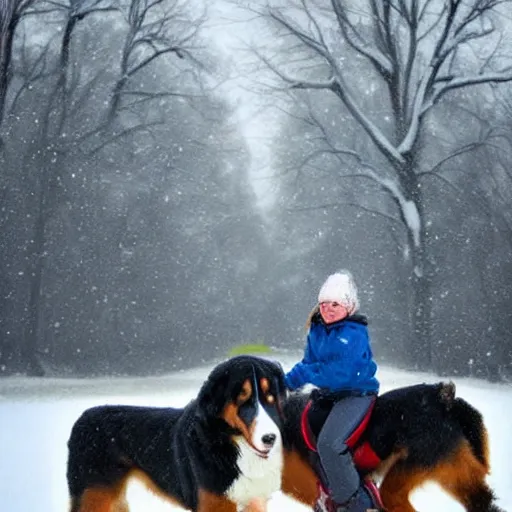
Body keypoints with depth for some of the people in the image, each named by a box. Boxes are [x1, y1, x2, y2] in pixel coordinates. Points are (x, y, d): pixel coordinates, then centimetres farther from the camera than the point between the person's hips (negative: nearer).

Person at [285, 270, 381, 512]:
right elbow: (309, 363, 11)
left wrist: (303, 374, -20)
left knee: (328, 443, -25)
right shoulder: (317, 330, 6)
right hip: (328, 394, 8)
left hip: (356, 394, -8)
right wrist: (289, 380, -8)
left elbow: (341, 372, -24)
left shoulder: (354, 333, -16)